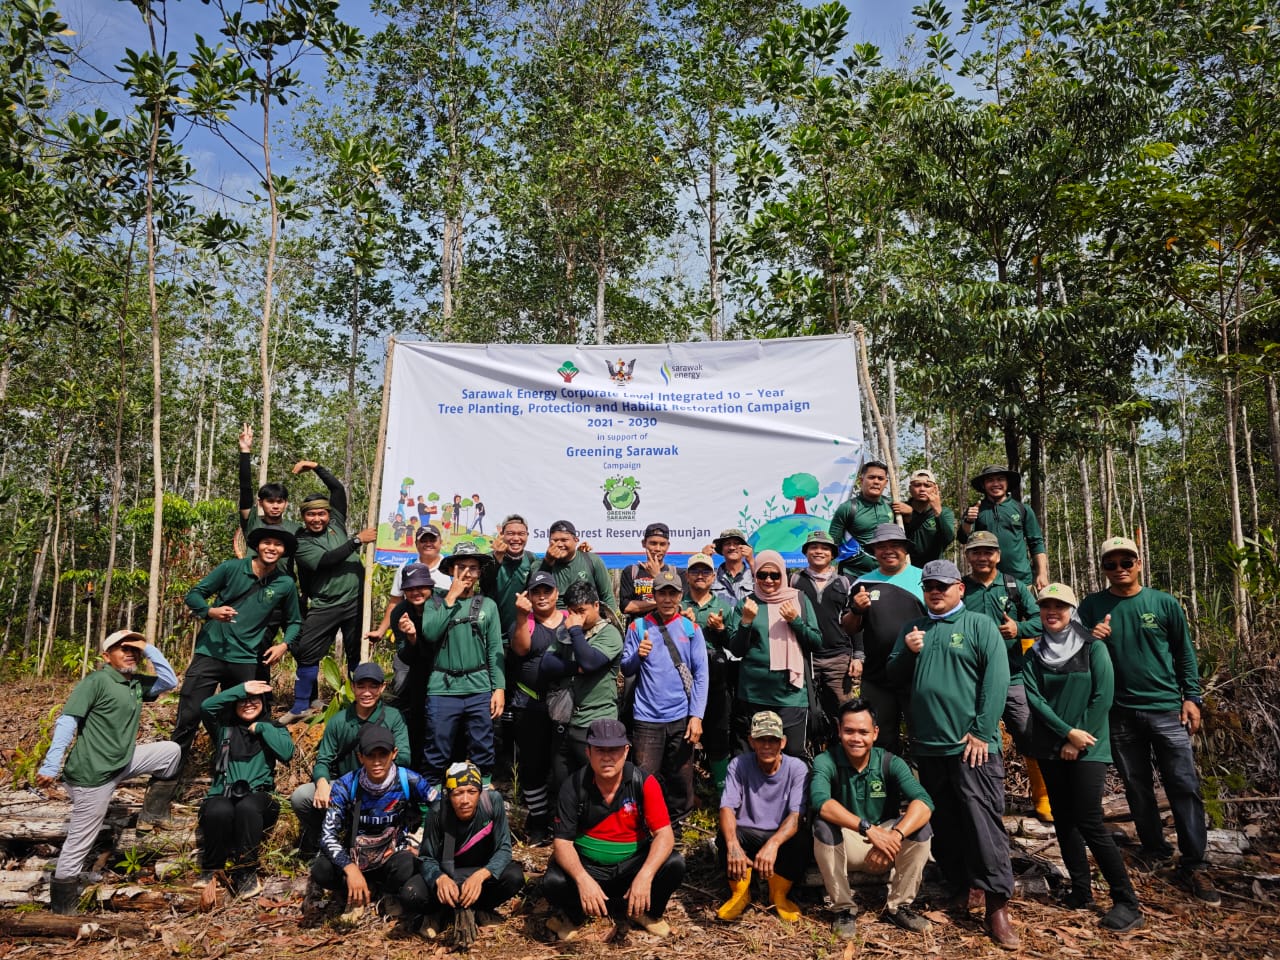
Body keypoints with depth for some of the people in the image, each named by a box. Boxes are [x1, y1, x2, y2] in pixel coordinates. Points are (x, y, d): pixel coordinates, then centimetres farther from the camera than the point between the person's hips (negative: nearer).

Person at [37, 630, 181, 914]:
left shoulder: (137, 683, 8)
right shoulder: (96, 681, -14)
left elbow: (170, 680, 6)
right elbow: (66, 722, -19)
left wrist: (149, 648, -1)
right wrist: (50, 767, -26)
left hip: (124, 763, 8)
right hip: (92, 774, -8)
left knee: (171, 750, 7)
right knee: (78, 845, 1)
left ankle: (152, 812, 15)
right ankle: (62, 909, 15)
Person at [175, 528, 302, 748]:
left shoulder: (286, 584, 1)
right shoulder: (231, 568, -2)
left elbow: (294, 622, 12)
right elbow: (194, 594, 4)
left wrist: (285, 644, -7)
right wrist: (210, 611, -16)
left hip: (247, 662, 1)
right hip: (210, 654, -1)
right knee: (188, 717, -2)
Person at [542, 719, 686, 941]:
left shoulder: (644, 783, -15)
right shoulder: (574, 787, -14)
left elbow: (664, 834, -18)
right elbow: (563, 842, -16)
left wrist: (645, 876, -35)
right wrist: (582, 879, -35)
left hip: (632, 864, 1)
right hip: (587, 865, 0)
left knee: (674, 864, -25)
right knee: (553, 883, -29)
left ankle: (646, 912, 4)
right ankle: (574, 915, 5)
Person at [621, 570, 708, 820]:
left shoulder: (691, 629, 2)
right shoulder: (638, 626, 1)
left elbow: (700, 675, 0)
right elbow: (625, 669, 4)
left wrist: (696, 716, -8)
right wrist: (637, 655, -17)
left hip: (681, 718, 1)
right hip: (647, 718, -1)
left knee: (681, 780, 9)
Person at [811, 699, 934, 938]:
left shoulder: (891, 763, -13)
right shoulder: (826, 761, -17)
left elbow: (924, 803, -27)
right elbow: (820, 801, -36)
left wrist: (895, 835, -45)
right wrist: (868, 828, -46)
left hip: (884, 839, 2)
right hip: (845, 845, -2)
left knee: (920, 827, -24)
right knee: (823, 825, -32)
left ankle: (899, 905, -4)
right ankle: (844, 908, -11)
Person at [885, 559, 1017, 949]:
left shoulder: (980, 625, -1)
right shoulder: (912, 629, 13)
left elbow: (996, 680, -9)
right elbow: (894, 677, 14)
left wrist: (981, 731, -14)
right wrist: (906, 652, -6)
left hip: (971, 745, -5)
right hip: (927, 745, 5)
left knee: (983, 822, -6)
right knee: (943, 822, 12)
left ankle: (997, 905, 3)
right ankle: (959, 888, 27)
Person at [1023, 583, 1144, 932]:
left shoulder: (1093, 647, -3)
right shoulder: (1034, 655, 6)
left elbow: (1103, 696, -9)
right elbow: (1035, 699, -2)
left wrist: (1078, 741, -10)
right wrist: (1068, 732, -14)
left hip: (1088, 748, -4)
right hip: (1050, 748, 4)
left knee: (1089, 822, -10)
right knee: (1063, 819, 8)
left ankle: (1127, 902, 1)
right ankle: (1080, 891, 19)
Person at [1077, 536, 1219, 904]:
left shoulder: (1165, 604, 0)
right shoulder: (1092, 606, 1)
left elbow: (1185, 653, 6)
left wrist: (1192, 696, 0)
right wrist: (1092, 640, -15)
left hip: (1167, 708, -1)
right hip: (1120, 712, 1)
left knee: (1185, 786, -3)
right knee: (1137, 787, 11)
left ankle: (1194, 866, 5)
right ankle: (1155, 851, 26)